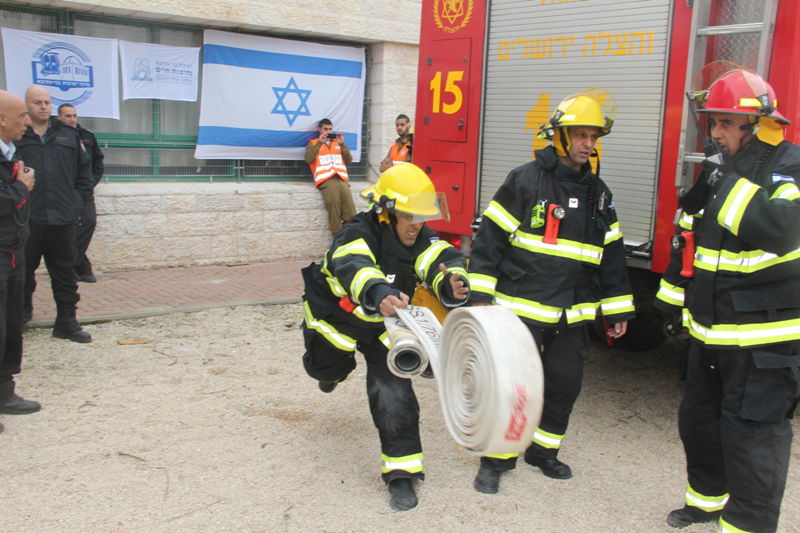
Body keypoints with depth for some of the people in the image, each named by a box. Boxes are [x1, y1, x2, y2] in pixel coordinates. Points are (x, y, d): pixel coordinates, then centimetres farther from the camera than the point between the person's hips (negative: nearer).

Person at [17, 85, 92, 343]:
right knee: (23, 271, 9)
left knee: (65, 272, 7)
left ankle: (67, 321, 16)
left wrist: (77, 196, 9)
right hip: (26, 218, -2)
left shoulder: (68, 135, 9)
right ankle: (22, 311, 29)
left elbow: (84, 167, 17)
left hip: (63, 218, 2)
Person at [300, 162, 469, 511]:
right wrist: (379, 293, -78)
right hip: (336, 316, -2)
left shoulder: (420, 239, -19)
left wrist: (453, 285, -62)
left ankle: (401, 474, 0)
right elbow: (354, 268, -56)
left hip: (383, 324, 2)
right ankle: (337, 369, 57)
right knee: (324, 366, 17)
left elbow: (443, 260, -37)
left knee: (393, 391, -9)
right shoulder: (357, 235, -34)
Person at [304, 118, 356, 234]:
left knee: (350, 214, -11)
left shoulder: (338, 142, 27)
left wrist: (342, 144, 7)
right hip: (326, 180, -3)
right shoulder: (313, 143, 18)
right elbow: (308, 159, -1)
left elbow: (348, 160, 17)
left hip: (342, 179, 3)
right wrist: (319, 143, -3)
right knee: (334, 214, -16)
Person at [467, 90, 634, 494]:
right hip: (520, 308, -5)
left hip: (571, 316, 6)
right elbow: (490, 237, -7)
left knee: (565, 384, 13)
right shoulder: (525, 180, -7)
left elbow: (611, 255, 15)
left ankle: (543, 451, 32)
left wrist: (618, 310, 14)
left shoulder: (597, 192, 10)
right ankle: (496, 460, 15)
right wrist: (481, 295, -11)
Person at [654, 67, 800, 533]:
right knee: (699, 421, 21)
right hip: (710, 332, 8)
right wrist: (672, 295, 19)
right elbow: (689, 238, 18)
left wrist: (728, 181, -27)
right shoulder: (716, 167, 9)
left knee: (751, 438, -2)